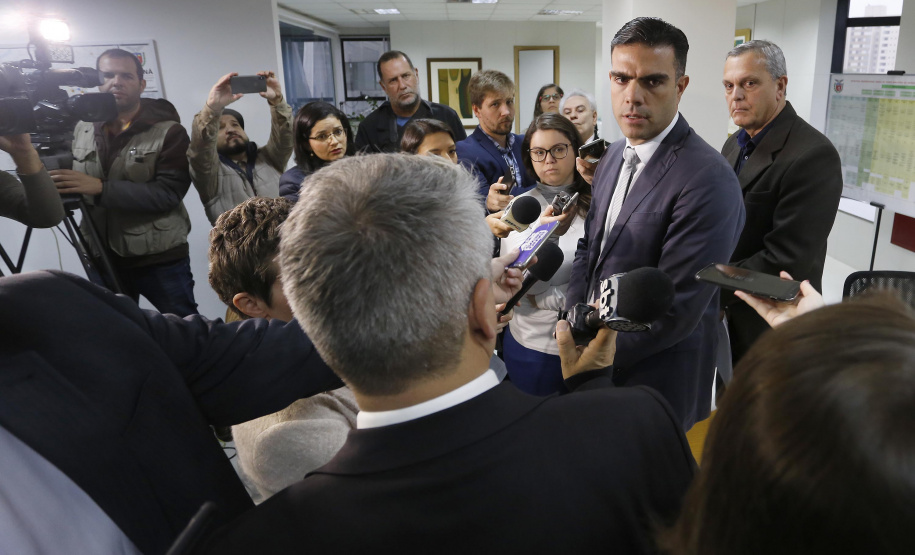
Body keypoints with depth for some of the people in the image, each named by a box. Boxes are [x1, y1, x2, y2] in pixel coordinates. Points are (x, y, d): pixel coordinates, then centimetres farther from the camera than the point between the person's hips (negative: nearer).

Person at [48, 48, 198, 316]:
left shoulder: (169, 131, -9)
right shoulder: (81, 129, 6)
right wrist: (52, 181, -5)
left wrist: (100, 188, -25)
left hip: (162, 260, -4)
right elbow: (69, 186, 17)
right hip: (103, 260, 4)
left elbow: (168, 193, -19)